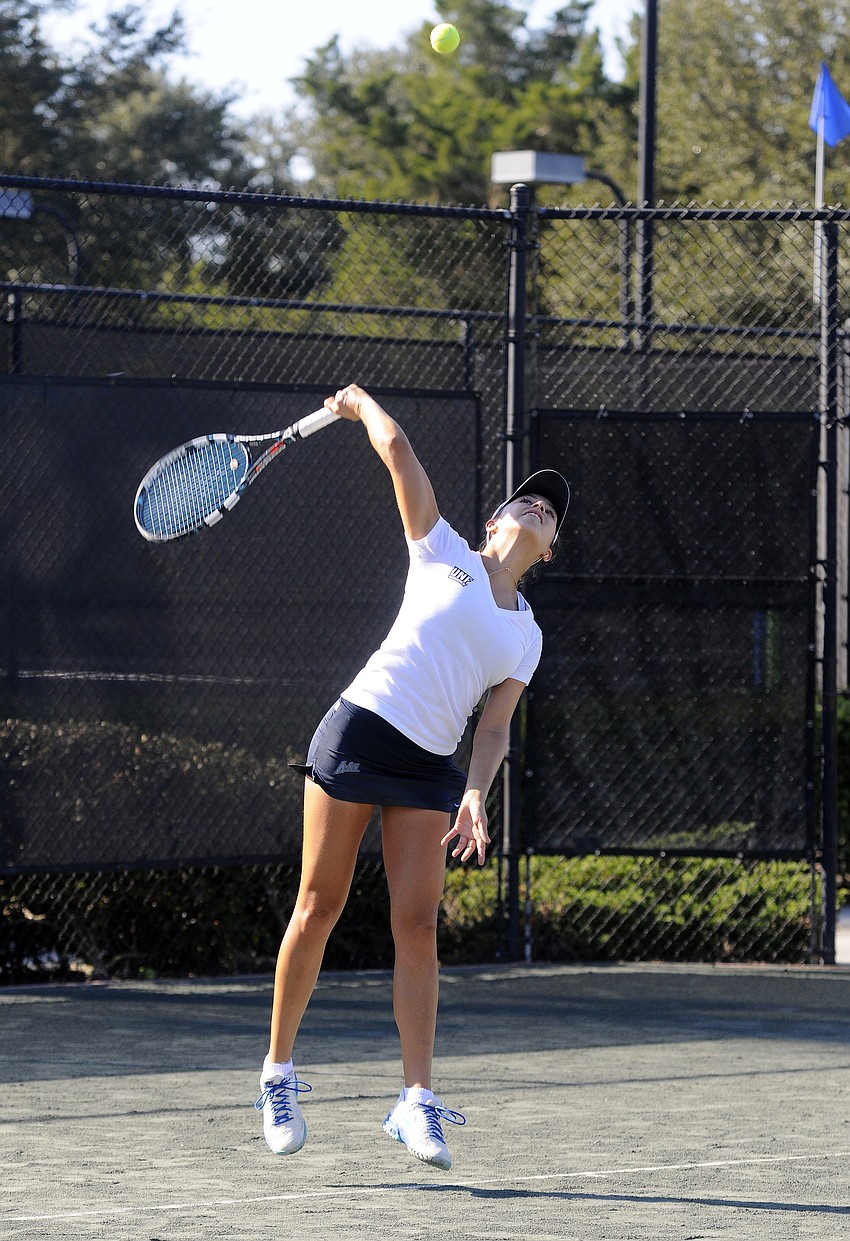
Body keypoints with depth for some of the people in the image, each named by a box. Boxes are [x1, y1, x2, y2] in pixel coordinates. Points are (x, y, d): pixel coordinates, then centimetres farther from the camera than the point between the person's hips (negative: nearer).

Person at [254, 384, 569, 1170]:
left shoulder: (526, 637, 17)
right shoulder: (446, 552, 8)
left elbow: (494, 729, 8)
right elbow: (397, 450, 2)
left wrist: (475, 796, -9)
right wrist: (359, 405, 18)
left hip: (429, 767, 3)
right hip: (360, 730, -3)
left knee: (417, 926, -6)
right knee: (318, 910, -2)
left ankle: (417, 1102, -8)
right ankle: (279, 1072, 11)